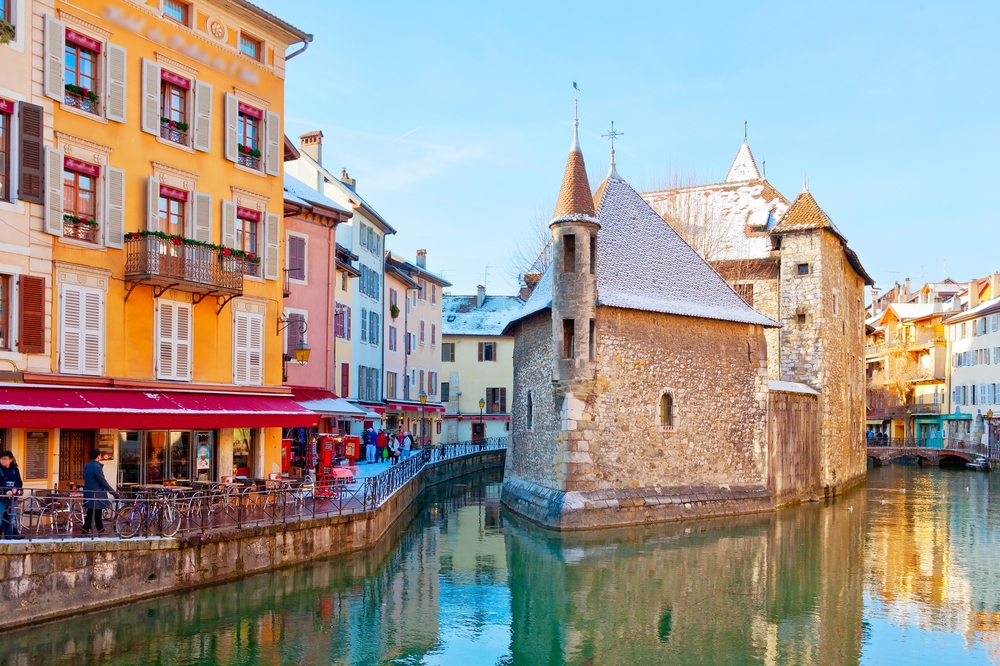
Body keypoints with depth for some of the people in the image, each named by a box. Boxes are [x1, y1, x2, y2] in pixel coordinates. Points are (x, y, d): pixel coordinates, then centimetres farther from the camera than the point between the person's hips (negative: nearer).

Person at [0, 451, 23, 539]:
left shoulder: (15, 470, 5)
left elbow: (20, 483, 9)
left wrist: (16, 488, -11)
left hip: (12, 498, 4)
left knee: (10, 520, 10)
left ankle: (9, 538, 18)